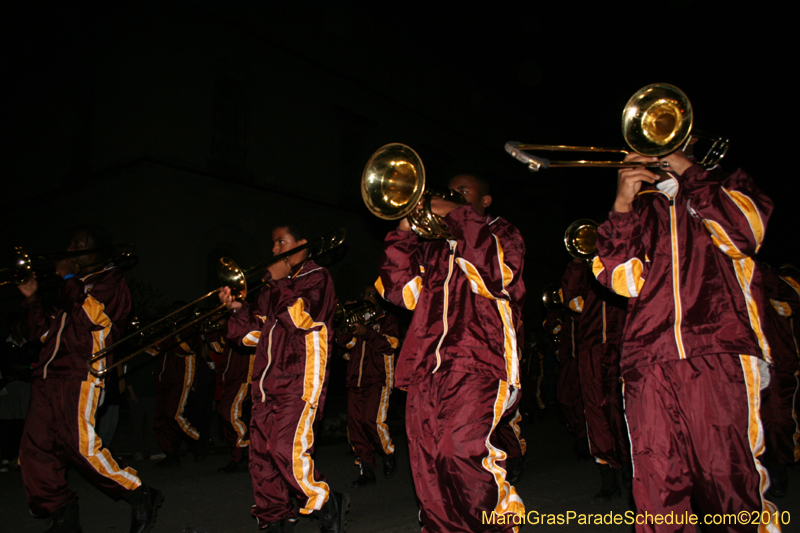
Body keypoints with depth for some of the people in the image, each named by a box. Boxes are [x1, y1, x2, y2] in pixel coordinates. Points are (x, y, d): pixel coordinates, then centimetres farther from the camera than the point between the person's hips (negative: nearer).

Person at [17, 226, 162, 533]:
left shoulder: (110, 279, 5)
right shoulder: (73, 287, 27)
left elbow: (94, 315, -15)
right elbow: (45, 331, 28)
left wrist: (69, 278, -6)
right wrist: (32, 298, 17)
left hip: (80, 375, -8)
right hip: (48, 376, 8)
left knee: (83, 445, -17)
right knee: (34, 450, 3)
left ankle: (141, 498, -4)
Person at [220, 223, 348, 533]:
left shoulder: (316, 277, 2)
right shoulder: (276, 286, 24)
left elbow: (301, 316, -17)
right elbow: (257, 333, 21)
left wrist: (279, 281, -8)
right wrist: (238, 308, 5)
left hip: (300, 381, -8)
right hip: (268, 382, 8)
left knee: (288, 449, -18)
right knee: (261, 453, 6)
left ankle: (326, 506, 3)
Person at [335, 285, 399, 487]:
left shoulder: (388, 320, 8)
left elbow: (390, 345, -8)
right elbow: (344, 342, 11)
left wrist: (367, 332, -18)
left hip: (378, 379, -5)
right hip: (356, 380, 5)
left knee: (373, 421, -17)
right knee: (355, 425, -1)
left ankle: (389, 455, 10)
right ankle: (367, 472, 8)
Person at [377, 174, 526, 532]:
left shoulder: (502, 234, 13)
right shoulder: (433, 245, 25)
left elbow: (499, 274, -10)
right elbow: (402, 292, 12)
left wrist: (457, 216, -8)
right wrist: (404, 231, 5)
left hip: (479, 362, -5)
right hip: (428, 367, 5)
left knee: (461, 449, -22)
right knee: (429, 468, 2)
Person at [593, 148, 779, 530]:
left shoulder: (727, 186, 19)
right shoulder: (640, 207, 22)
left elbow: (744, 233, -5)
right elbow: (619, 278, 6)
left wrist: (687, 170, 0)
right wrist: (622, 205, -3)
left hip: (718, 356, -2)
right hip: (649, 363, 2)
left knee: (728, 480, -7)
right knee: (656, 488, -1)